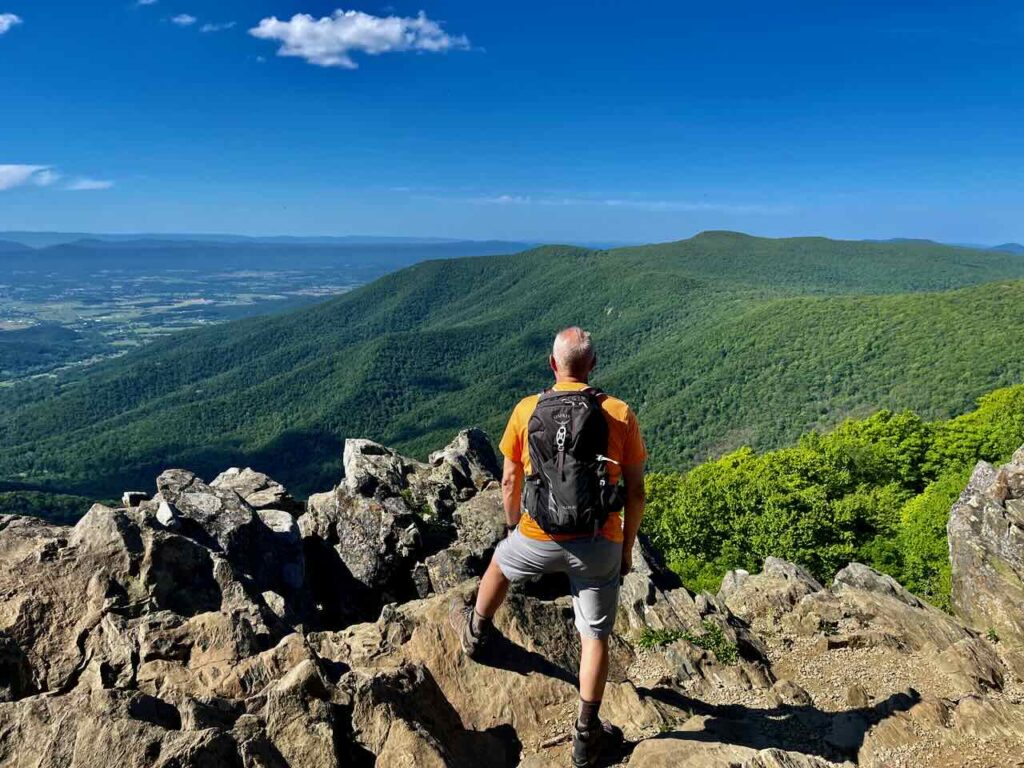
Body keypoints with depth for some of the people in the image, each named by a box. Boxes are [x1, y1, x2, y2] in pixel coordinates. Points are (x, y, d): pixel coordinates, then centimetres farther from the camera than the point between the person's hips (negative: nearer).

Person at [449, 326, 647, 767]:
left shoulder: (527, 410, -6)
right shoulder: (620, 415, -7)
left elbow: (510, 482, 2)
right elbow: (635, 492, -3)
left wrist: (514, 526, 20)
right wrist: (627, 548, 10)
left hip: (539, 539, 1)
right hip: (600, 545, 0)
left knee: (500, 563, 32)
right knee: (595, 636, 14)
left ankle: (476, 633, 56)